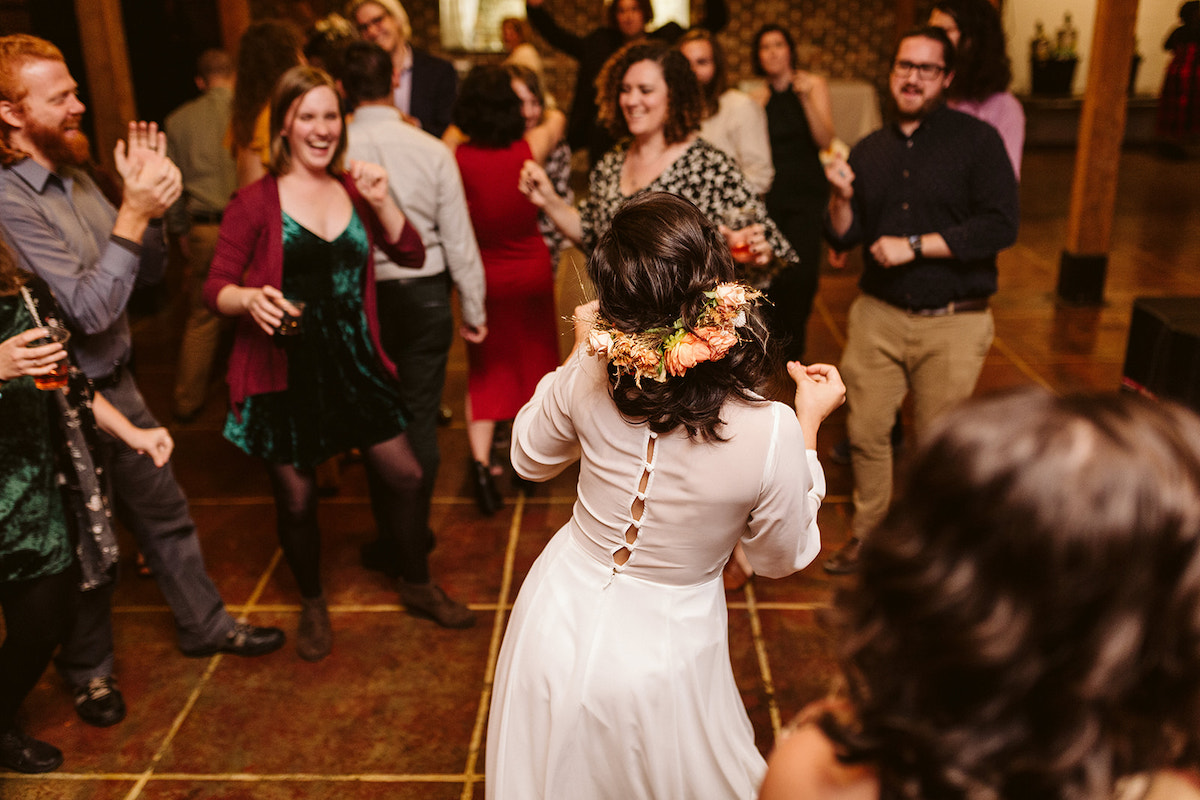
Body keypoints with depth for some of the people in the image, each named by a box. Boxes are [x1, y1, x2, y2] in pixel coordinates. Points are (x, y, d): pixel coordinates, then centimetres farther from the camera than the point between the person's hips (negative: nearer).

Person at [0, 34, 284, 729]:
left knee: (165, 510, 19)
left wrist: (149, 208, -11)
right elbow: (90, 310, -26)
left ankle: (205, 624, 38)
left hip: (118, 382, 7)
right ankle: (88, 670, 33)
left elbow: (149, 273, 6)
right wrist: (133, 214, -29)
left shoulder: (77, 179, 3)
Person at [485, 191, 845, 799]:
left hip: (557, 630, 3)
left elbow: (529, 458, 1)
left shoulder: (588, 381, -23)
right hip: (657, 665, -2)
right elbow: (782, 560, -8)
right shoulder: (771, 435, -30)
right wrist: (809, 422, -5)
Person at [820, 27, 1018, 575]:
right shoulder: (869, 151, 10)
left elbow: (1000, 226, -14)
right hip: (877, 314, 4)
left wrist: (914, 246, -16)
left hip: (953, 324, -3)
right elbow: (844, 239, 10)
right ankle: (868, 534, 27)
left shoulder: (977, 140, -3)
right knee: (865, 432, 7)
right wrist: (842, 198, -10)